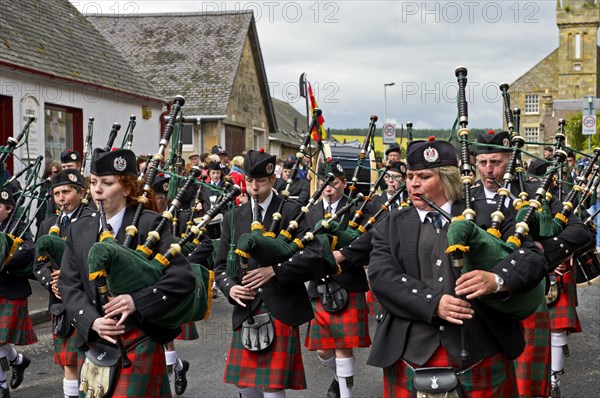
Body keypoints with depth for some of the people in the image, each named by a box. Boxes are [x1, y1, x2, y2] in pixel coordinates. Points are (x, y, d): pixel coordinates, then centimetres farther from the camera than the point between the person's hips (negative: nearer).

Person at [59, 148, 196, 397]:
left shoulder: (149, 225, -6)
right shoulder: (79, 230, 8)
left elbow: (184, 278, -13)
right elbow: (68, 285, 4)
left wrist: (137, 302, -23)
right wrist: (92, 321, -13)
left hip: (139, 342, -4)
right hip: (96, 342, 5)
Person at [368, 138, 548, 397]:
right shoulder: (391, 227, 11)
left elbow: (534, 258, -3)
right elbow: (381, 276, -5)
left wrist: (496, 279, -24)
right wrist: (434, 303, -19)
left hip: (481, 356, -1)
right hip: (411, 359, 1)